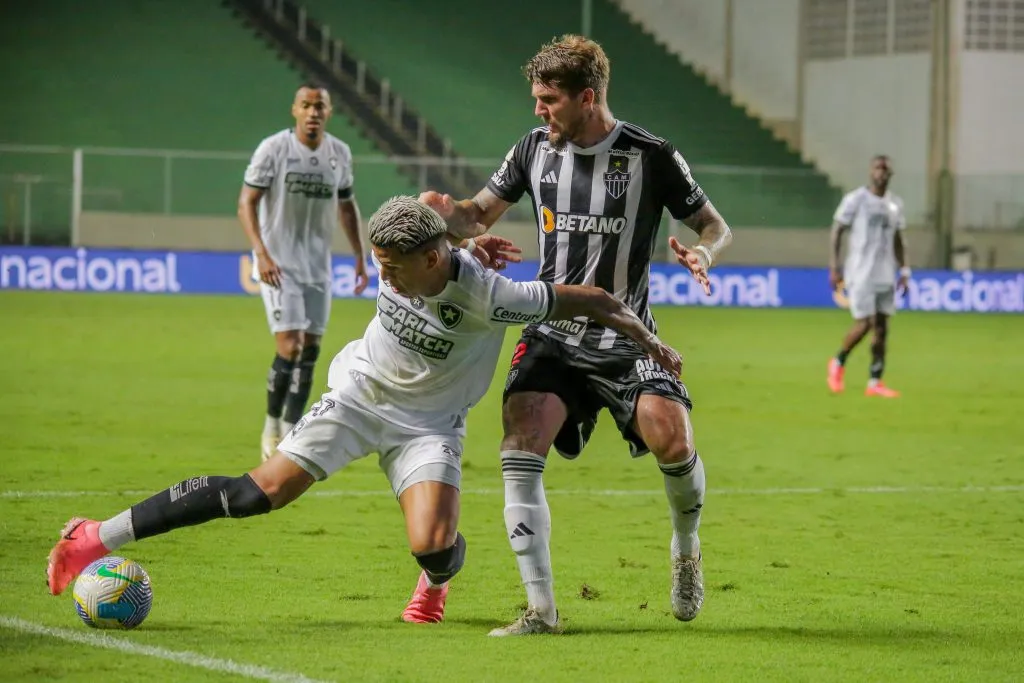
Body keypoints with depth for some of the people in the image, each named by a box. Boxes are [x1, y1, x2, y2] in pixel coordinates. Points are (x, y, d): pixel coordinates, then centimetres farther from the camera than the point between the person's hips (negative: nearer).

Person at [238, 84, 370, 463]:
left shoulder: (340, 154, 4)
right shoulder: (273, 149, -11)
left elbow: (346, 206, 18)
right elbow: (246, 203, -13)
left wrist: (360, 256, 14)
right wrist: (261, 253, -25)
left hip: (317, 266, 5)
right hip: (278, 264, -5)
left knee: (310, 350, 4)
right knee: (289, 347, -13)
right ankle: (271, 427, 4)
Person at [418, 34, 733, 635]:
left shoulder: (651, 156, -7)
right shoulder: (535, 148, 3)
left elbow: (716, 227, 3)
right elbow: (479, 217, 13)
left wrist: (702, 254, -21)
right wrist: (447, 211, -10)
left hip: (626, 335, -3)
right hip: (554, 334, 3)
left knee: (671, 437, -24)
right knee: (520, 452, -18)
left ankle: (687, 549, 10)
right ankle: (542, 610, -13)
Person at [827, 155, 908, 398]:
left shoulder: (895, 204, 11)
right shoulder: (855, 200, -6)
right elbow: (836, 232, -4)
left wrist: (904, 270, 10)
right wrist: (833, 268, -10)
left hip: (885, 275, 5)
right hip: (861, 274, -5)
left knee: (882, 328, 1)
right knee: (864, 324, -10)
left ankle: (875, 383, 5)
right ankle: (838, 363, 15)